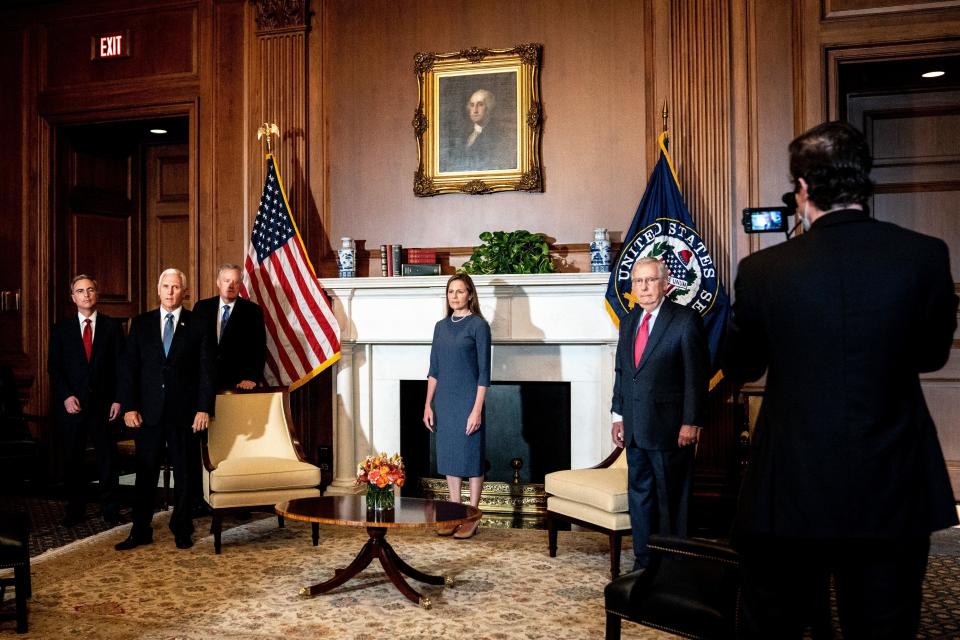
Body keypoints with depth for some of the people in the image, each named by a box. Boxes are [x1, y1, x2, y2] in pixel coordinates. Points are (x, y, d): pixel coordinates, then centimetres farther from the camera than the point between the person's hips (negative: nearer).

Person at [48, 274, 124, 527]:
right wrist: (66, 397, -9)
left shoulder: (113, 326, 4)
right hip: (72, 404, 1)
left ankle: (110, 511, 13)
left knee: (108, 459, 4)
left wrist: (118, 399, -5)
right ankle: (75, 511, 19)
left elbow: (120, 365, 2)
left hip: (103, 404, -1)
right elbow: (54, 367, 4)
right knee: (73, 460, 8)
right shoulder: (61, 329, 7)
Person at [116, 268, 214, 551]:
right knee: (145, 473, 8)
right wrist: (129, 406, -3)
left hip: (184, 411, -1)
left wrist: (204, 408, -9)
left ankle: (182, 530, 21)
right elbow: (131, 367, 4)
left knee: (184, 474, 8)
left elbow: (206, 370, -2)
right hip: (148, 411, 2)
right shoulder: (141, 323, 6)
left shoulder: (197, 326, 0)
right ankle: (140, 531, 19)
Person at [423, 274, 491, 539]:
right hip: (444, 402, 6)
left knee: (471, 457, 2)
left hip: (468, 401, -6)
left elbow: (484, 372, -11)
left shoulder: (478, 325, -8)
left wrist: (477, 409, -16)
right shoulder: (441, 326, 9)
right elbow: (434, 369, 11)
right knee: (449, 456, 11)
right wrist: (428, 404, 6)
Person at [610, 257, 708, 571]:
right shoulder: (628, 321, 12)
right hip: (635, 427, 7)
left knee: (672, 499, 4)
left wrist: (691, 422, -15)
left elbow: (696, 375, -11)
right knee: (639, 495, 14)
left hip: (669, 427, -6)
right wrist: (618, 415, 12)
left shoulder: (685, 320, -9)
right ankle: (644, 562, 27)